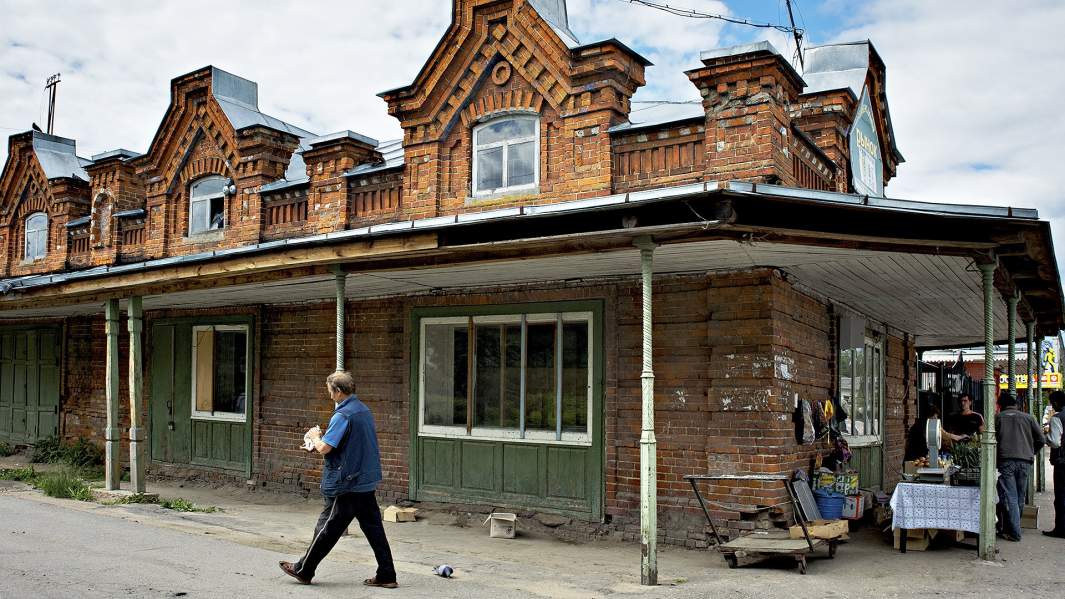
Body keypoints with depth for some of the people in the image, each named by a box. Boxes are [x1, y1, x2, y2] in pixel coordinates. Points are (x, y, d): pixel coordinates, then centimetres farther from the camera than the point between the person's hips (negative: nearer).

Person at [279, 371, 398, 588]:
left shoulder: (342, 415, -18)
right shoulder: (364, 410, 10)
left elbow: (324, 448, -21)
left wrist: (315, 436, 1)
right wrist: (322, 437, 14)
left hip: (346, 485, -8)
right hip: (367, 481, 8)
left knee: (327, 528, 6)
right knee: (374, 529, 9)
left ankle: (303, 570, 22)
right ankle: (387, 576, 11)